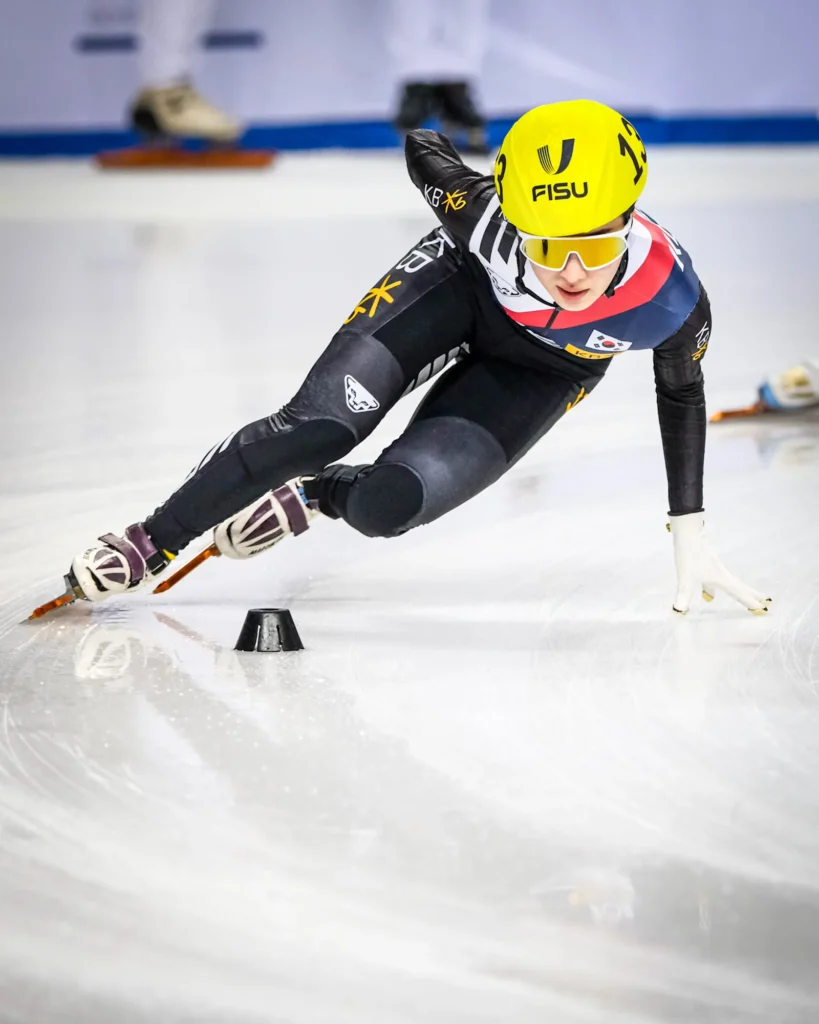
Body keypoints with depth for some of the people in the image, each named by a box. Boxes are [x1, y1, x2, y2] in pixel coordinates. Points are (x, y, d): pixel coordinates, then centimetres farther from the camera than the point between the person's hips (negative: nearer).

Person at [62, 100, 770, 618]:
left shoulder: (676, 301, -36)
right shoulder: (487, 215, -40)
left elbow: (682, 393, -11)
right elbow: (424, 148, -15)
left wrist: (690, 534, -6)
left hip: (541, 369, 1)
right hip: (462, 286, 0)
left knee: (385, 506, -17)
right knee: (321, 426, -19)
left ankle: (311, 496, 18)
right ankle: (152, 542, 0)